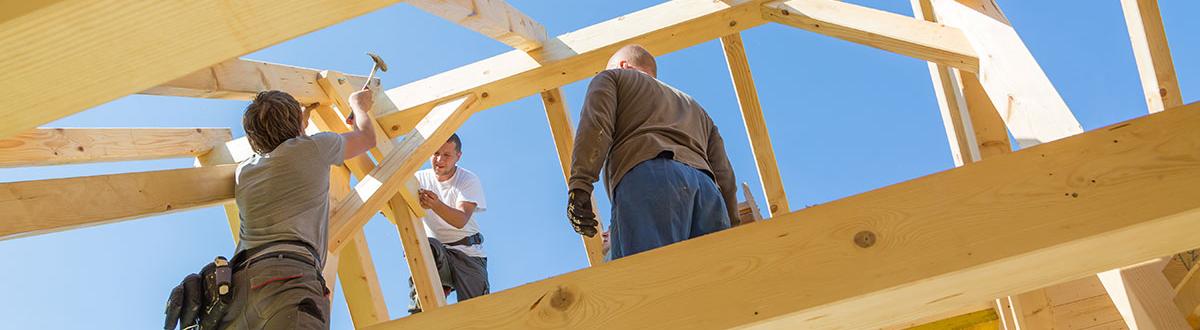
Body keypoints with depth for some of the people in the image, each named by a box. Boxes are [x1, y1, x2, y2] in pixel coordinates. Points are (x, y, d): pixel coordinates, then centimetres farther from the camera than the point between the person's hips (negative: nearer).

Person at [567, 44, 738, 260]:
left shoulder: (612, 77, 30)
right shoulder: (695, 107, 44)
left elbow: (596, 125, 5)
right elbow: (724, 176, 28)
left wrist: (580, 184, -7)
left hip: (646, 175, -5)